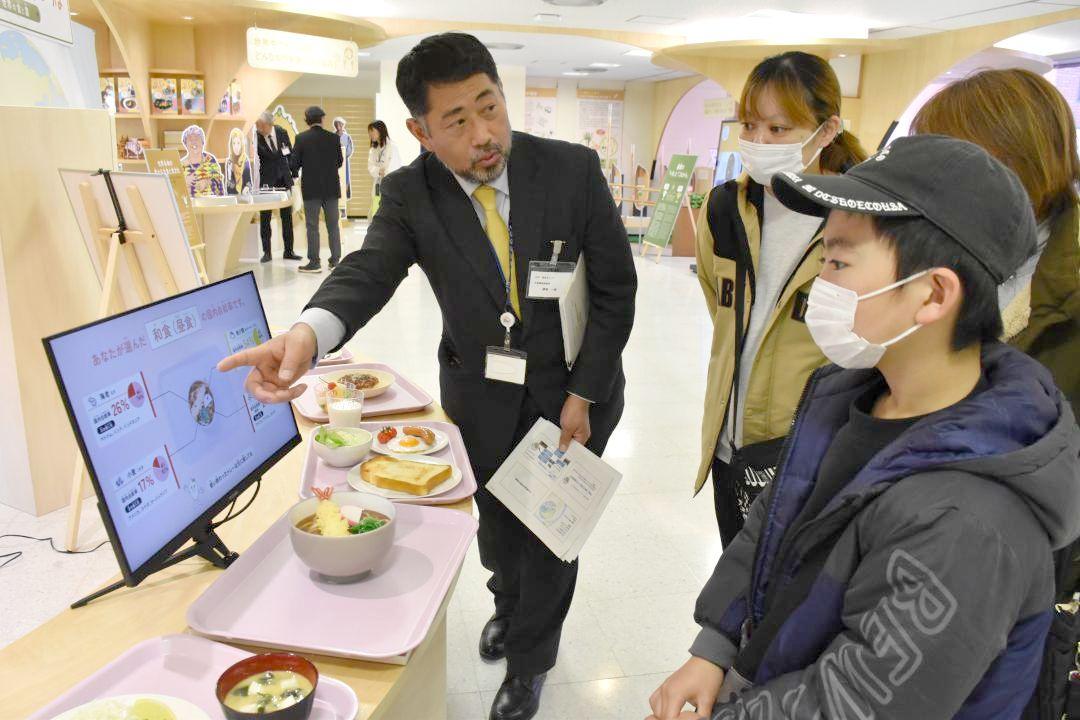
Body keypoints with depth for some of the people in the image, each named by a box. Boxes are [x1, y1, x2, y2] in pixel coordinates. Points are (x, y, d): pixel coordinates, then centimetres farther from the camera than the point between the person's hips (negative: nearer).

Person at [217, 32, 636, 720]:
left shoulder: (573, 169, -18)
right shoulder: (410, 194, -14)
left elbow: (616, 288, -12)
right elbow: (369, 270, -29)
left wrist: (582, 395, -13)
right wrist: (309, 331, -52)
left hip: (572, 387, -1)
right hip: (482, 392, 2)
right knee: (497, 515, 20)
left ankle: (528, 657, 37)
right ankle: (509, 602, 54)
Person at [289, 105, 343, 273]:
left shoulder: (301, 138, -7)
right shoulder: (334, 138, -1)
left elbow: (293, 163, -6)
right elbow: (339, 162, 6)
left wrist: (296, 173, 15)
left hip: (311, 188, -2)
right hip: (331, 187, 2)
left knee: (312, 226, 3)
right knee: (333, 225, 9)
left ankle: (314, 262, 3)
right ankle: (335, 260, 11)